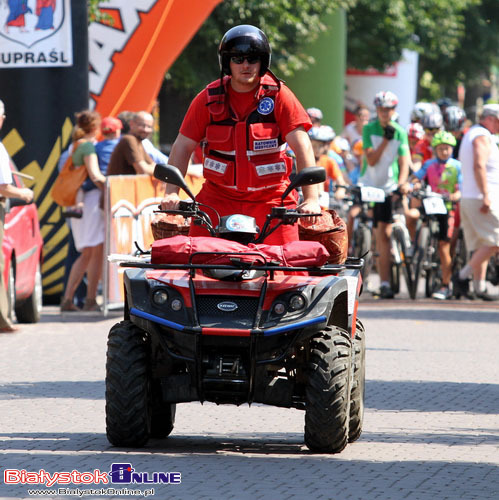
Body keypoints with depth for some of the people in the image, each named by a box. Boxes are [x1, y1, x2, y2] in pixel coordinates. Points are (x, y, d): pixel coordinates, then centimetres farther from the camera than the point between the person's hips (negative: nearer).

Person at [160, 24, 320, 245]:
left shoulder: (278, 95, -5)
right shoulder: (209, 99, 1)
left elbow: (302, 147, -11)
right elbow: (183, 146, 1)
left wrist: (311, 198, -23)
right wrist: (171, 193, -13)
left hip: (270, 198, -1)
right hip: (218, 197, 1)